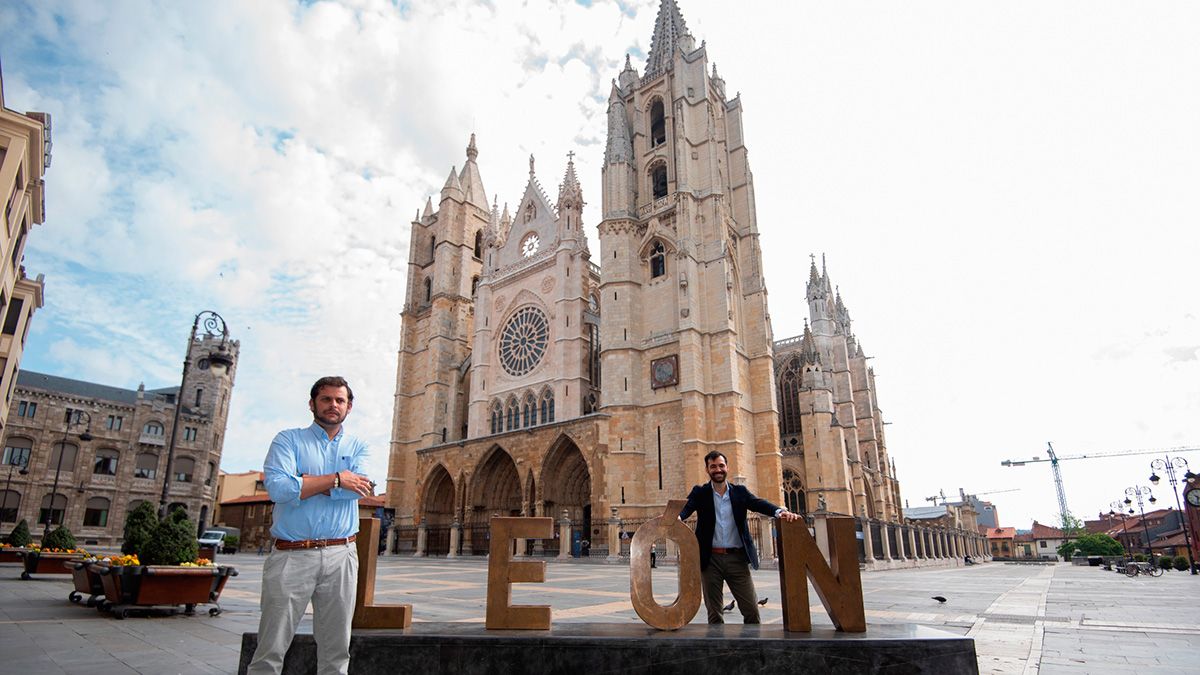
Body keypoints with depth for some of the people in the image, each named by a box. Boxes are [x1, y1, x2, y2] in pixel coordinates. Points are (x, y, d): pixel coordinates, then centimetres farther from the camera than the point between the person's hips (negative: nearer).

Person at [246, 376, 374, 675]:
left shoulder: (357, 447, 13)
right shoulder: (288, 440, 5)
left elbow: (361, 487, -8)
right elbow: (277, 487, -13)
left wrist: (303, 483, -10)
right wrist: (335, 479, -10)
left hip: (341, 556, 3)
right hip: (291, 556, -2)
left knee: (336, 651, 11)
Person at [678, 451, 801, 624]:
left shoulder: (740, 492, 8)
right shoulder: (700, 493, 4)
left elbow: (759, 504, -7)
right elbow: (687, 507, -14)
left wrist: (780, 511, -28)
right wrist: (676, 517, -38)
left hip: (737, 558, 1)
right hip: (710, 559, -1)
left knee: (751, 608, 2)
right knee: (714, 612, 8)